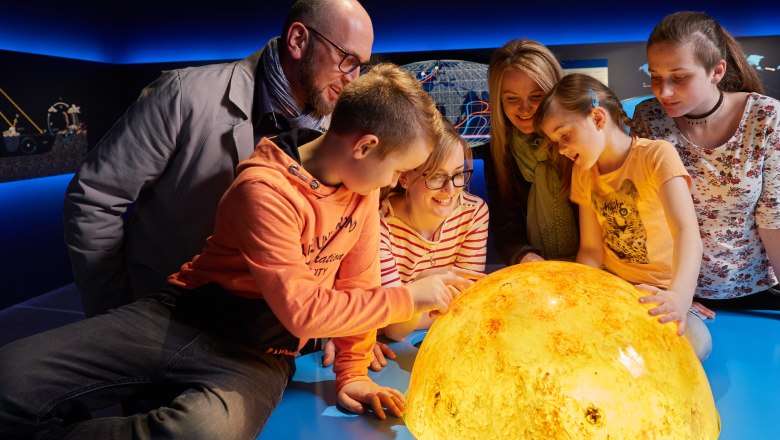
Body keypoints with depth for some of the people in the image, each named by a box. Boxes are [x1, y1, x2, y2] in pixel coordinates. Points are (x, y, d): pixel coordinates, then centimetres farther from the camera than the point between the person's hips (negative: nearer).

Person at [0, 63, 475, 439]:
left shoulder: (361, 184, 1)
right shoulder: (266, 189, -20)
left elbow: (358, 283, 7)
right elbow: (302, 311, -21)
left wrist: (352, 371, 1)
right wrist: (409, 296, -15)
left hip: (259, 352, 4)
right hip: (181, 319, -4)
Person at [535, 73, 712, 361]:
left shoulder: (657, 155, -16)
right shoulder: (583, 172, 2)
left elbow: (687, 232, -31)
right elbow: (591, 250, 0)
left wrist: (680, 294, -50)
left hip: (662, 291, -3)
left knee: (694, 341, -32)